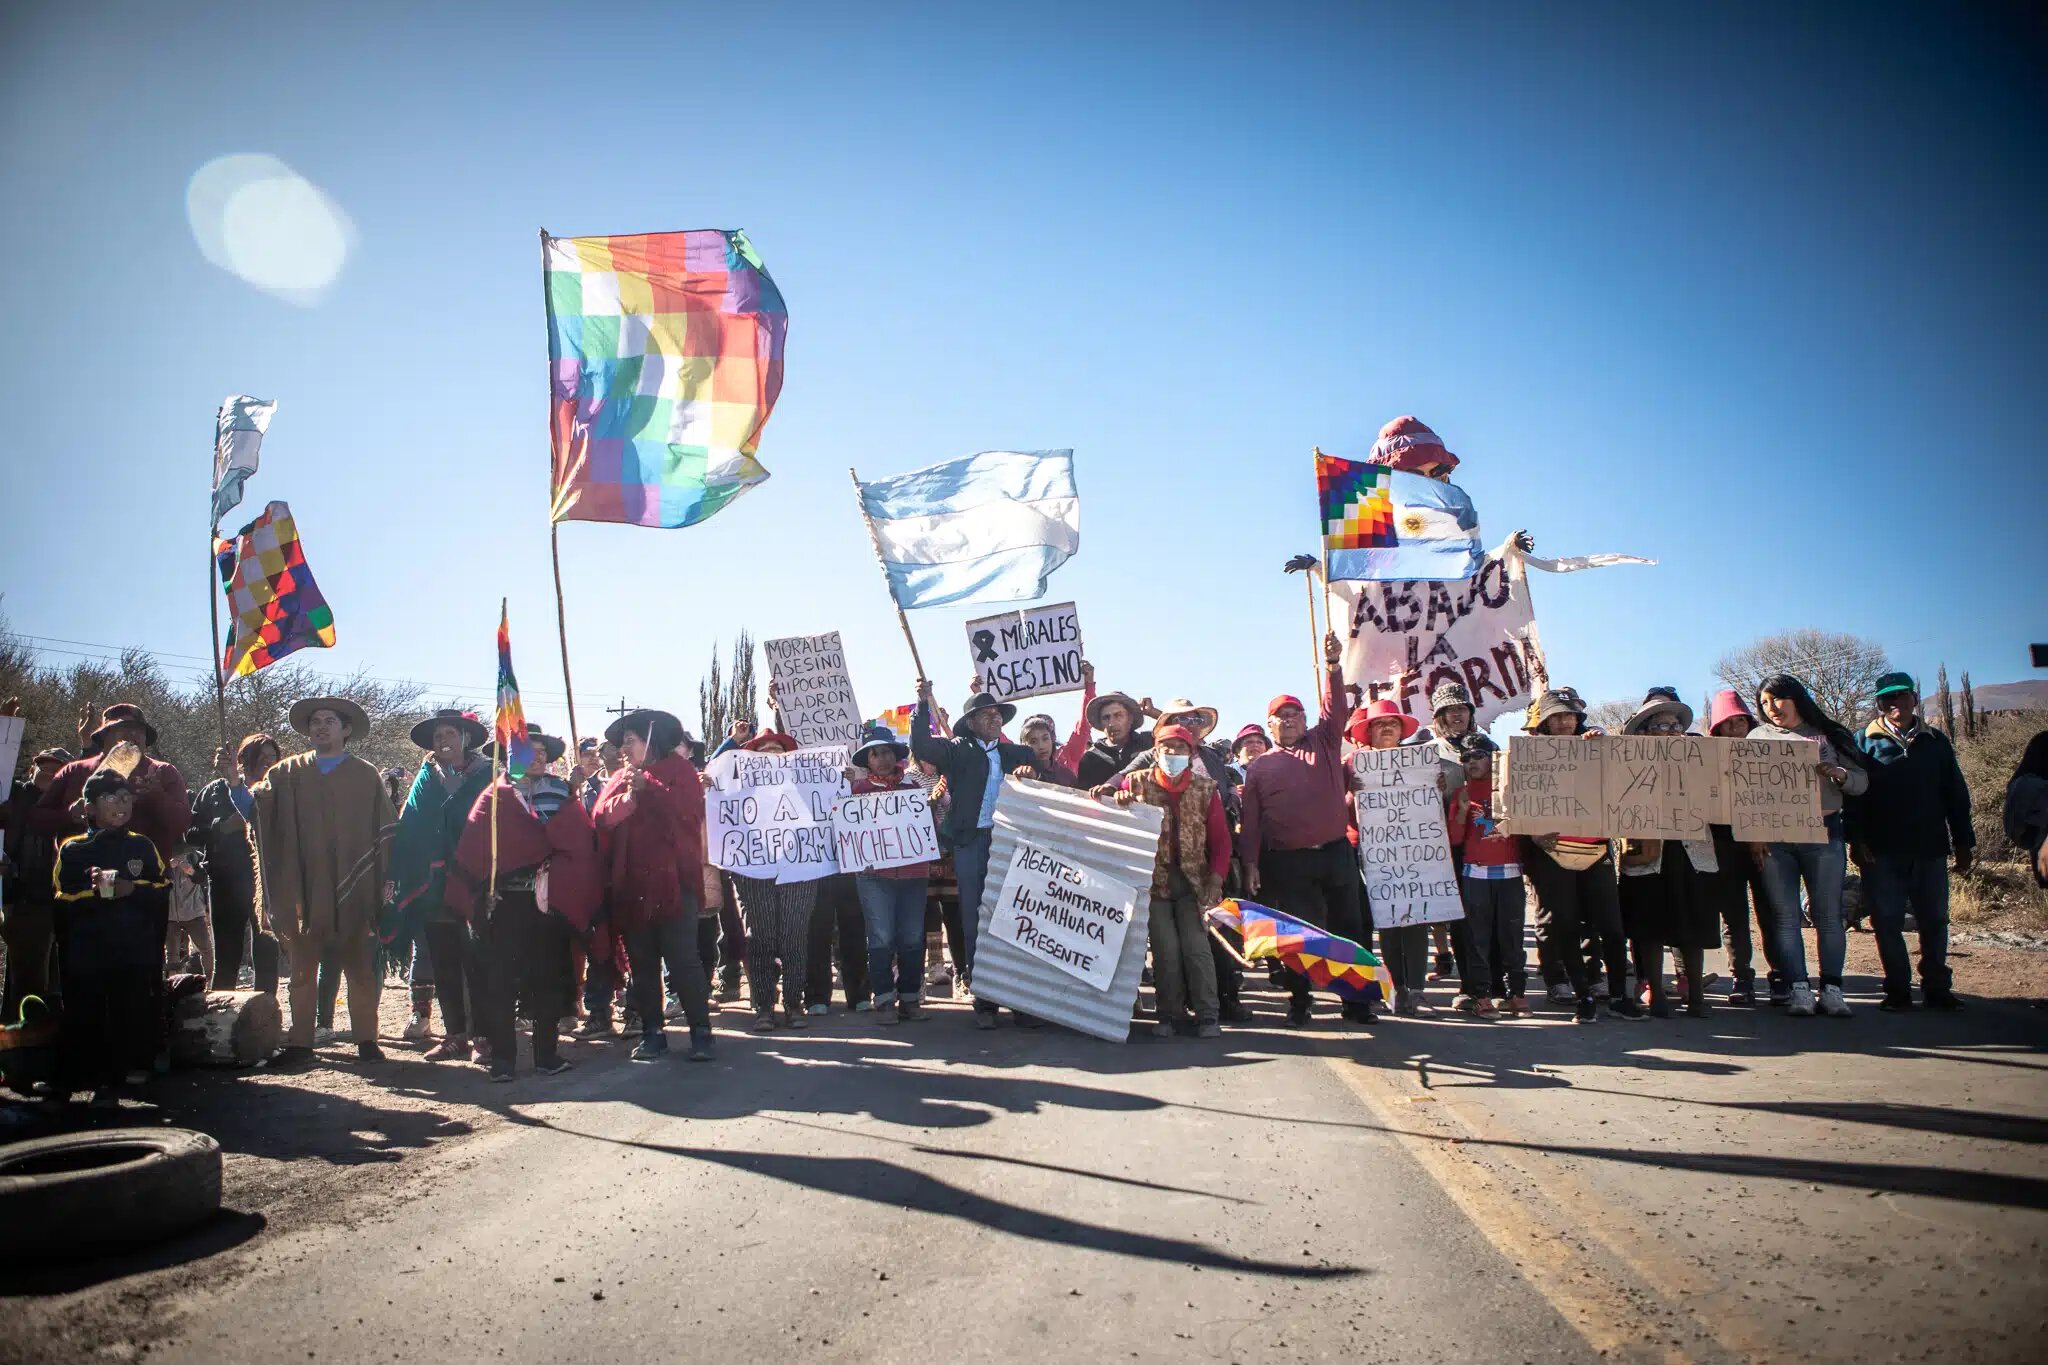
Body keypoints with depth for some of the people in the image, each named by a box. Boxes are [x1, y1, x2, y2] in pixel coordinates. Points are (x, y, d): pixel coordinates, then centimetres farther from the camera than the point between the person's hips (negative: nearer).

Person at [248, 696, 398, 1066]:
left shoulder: (366, 776, 6)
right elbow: (256, 805, -5)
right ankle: (300, 1042, 14)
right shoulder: (287, 773, 10)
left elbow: (386, 828, 3)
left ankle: (366, 1039, 12)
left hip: (351, 891, -1)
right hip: (302, 889, 1)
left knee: (359, 968, 5)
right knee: (302, 969, 7)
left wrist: (380, 879, -4)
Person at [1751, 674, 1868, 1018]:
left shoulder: (1827, 735, 10)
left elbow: (1862, 782, 7)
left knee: (1828, 915, -1)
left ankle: (1832, 989, 4)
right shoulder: (1758, 737, 12)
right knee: (1785, 916, -2)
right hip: (1773, 838, 1)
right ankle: (1800, 990, 0)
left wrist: (1839, 774, -15)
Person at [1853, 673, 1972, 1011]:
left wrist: (1964, 843, 8)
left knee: (1934, 920, 6)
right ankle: (1898, 990, 9)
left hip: (1930, 848, 2)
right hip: (1882, 852, -2)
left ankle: (1937, 989, 16)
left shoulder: (1936, 741, 11)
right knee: (1887, 922, 0)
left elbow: (1956, 795, 12)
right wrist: (1856, 837, -10)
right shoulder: (1866, 741, 4)